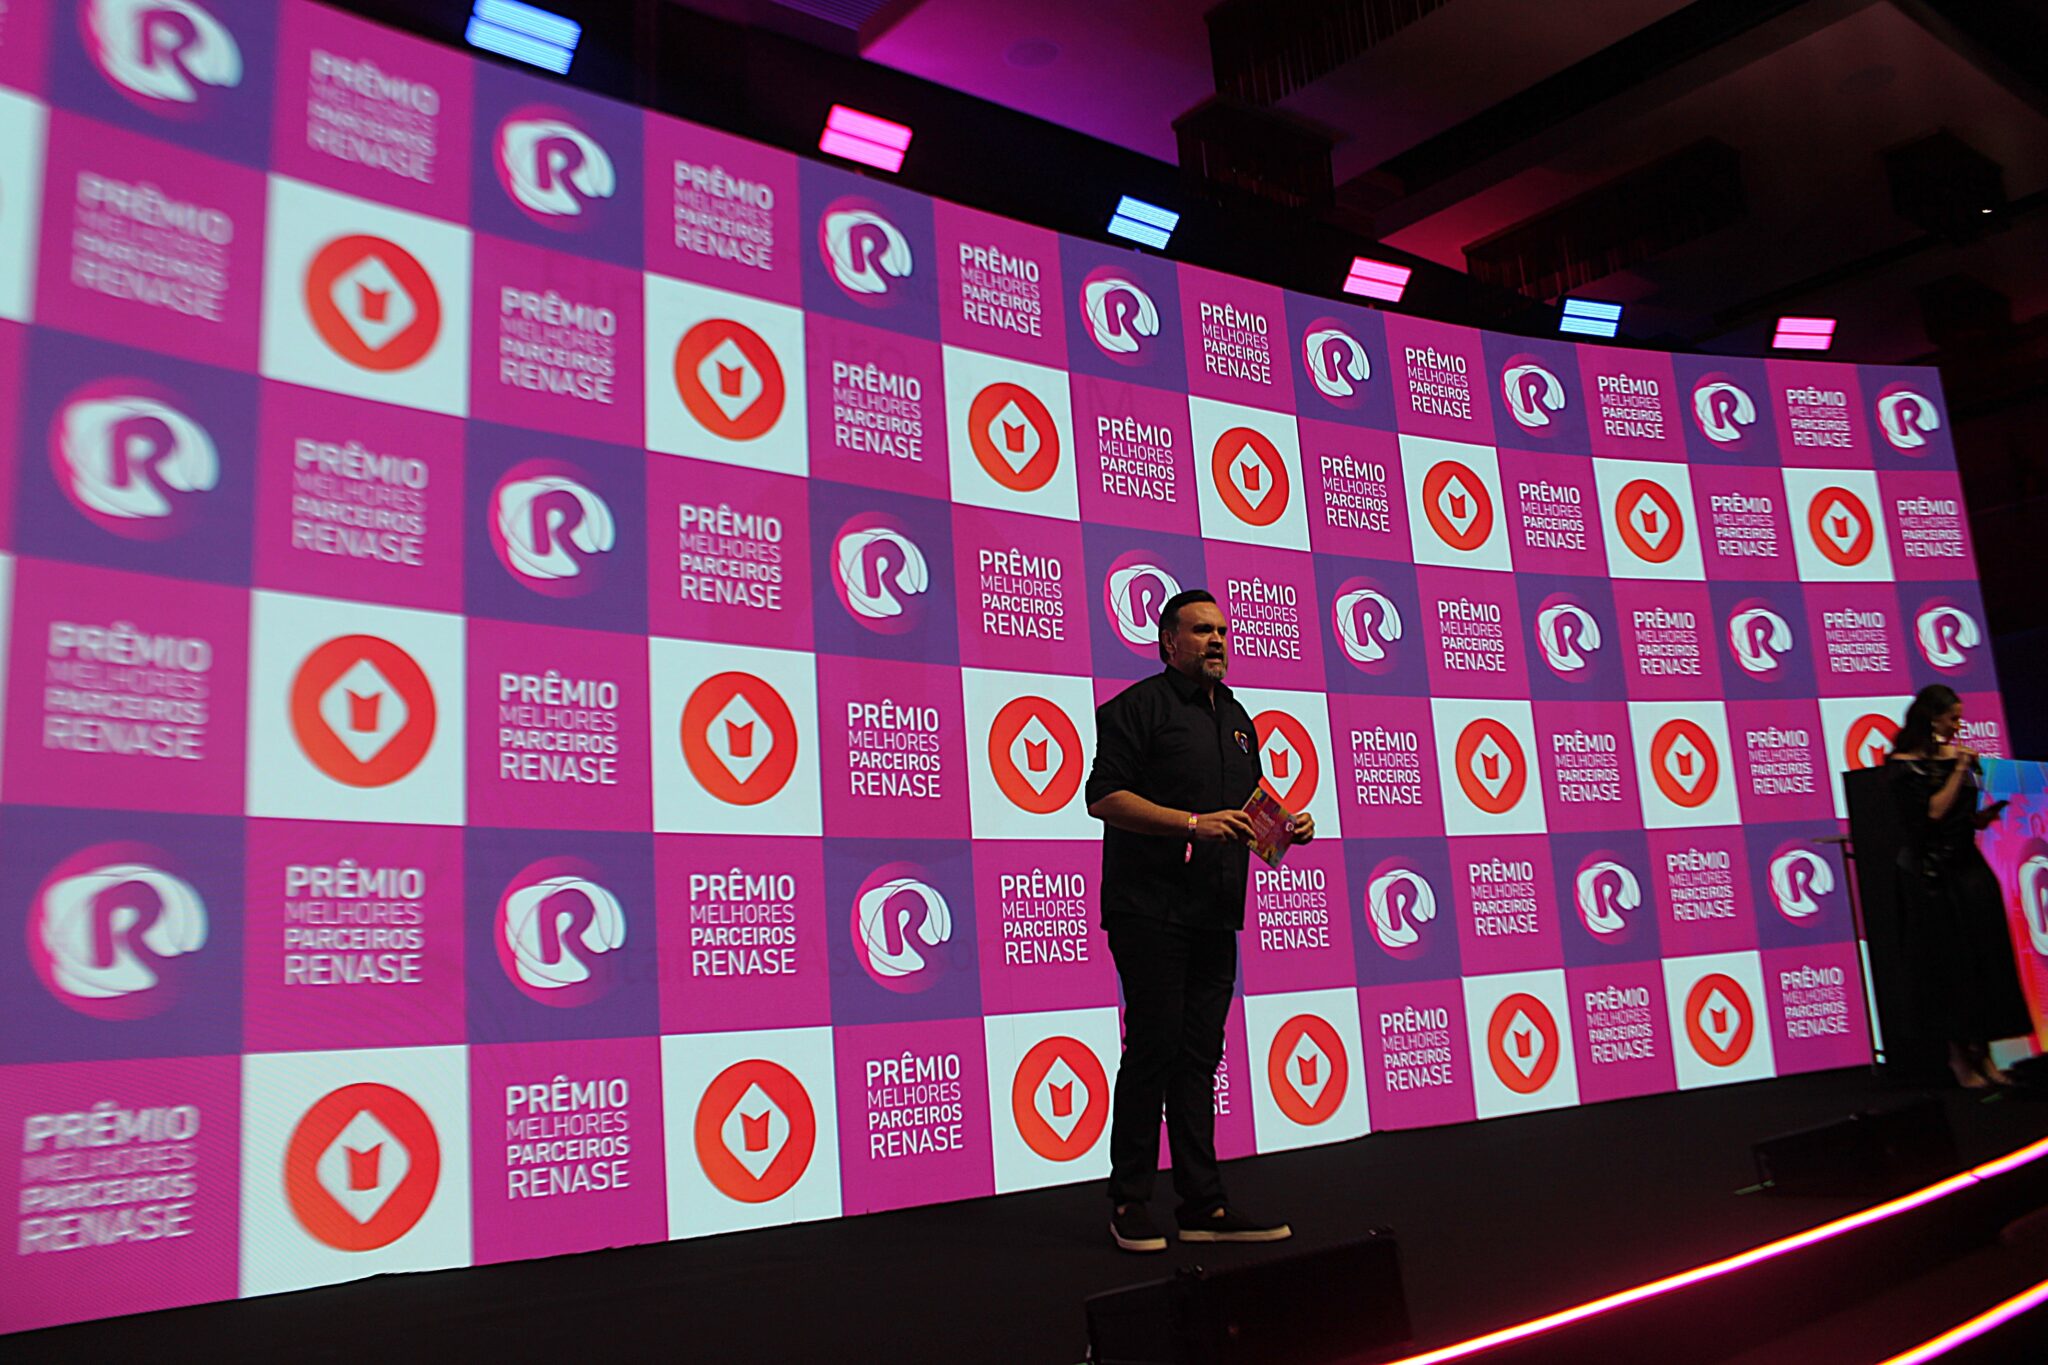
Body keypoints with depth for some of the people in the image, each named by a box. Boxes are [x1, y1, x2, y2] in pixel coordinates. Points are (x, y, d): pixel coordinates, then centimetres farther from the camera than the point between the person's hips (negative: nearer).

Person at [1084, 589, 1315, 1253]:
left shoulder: (1235, 716, 20)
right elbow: (1104, 796, -13)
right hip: (1149, 910, -7)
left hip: (1214, 915, 7)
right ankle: (1130, 1203, 6)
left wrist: (1288, 824, 8)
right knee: (1153, 1049, -6)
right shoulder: (1138, 706, -4)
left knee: (1199, 1055, 8)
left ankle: (1203, 1205, 13)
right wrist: (1193, 823, -19)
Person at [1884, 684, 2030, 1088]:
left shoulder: (1956, 755, 10)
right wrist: (1959, 770, -13)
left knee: (1984, 959, 4)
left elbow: (1969, 817, 16)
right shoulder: (1904, 764, -7)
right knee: (1949, 962, -1)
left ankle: (1981, 1052, 11)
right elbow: (1933, 812, -17)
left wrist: (1986, 815, -5)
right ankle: (1958, 1054, 9)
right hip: (1932, 875, -6)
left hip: (1968, 867, 6)